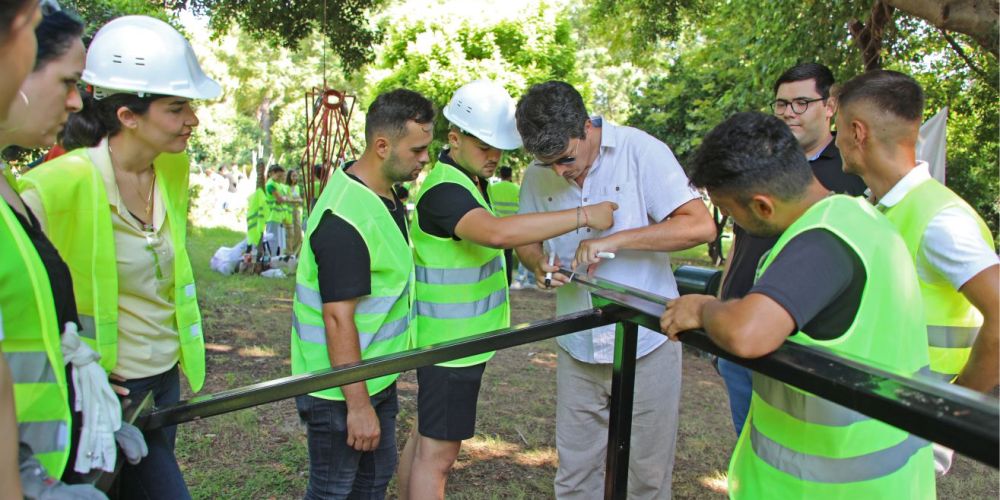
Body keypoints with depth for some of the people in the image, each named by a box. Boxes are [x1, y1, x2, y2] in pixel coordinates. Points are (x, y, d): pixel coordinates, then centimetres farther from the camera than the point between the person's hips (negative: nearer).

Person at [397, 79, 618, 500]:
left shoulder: (470, 181, 11)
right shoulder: (445, 190, -23)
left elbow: (512, 233, 22)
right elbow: (498, 232, -41)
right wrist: (583, 215, -36)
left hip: (457, 338, 10)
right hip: (450, 344, -10)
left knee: (424, 438, 20)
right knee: (437, 452, 0)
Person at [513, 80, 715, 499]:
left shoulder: (640, 151, -13)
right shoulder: (537, 175, -1)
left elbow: (700, 225, -18)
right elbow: (524, 240, 13)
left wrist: (613, 240, -25)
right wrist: (539, 263, -10)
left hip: (646, 344, -3)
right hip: (578, 350, 4)